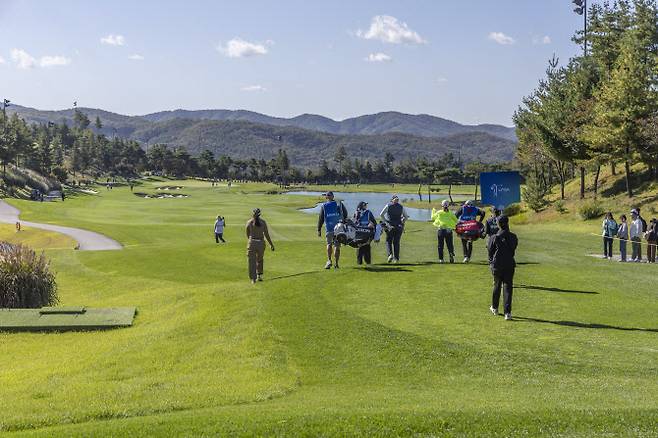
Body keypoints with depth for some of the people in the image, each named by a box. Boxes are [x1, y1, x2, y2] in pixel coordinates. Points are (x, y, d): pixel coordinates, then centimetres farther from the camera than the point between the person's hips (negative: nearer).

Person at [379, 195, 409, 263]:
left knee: (388, 241, 10)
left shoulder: (388, 205, -1)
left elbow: (381, 214, -6)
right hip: (399, 227, 2)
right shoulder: (401, 207, 5)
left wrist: (385, 222, 2)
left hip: (390, 226, -2)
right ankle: (396, 258, 6)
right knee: (396, 242, 9)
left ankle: (390, 254, -11)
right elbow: (406, 216, 8)